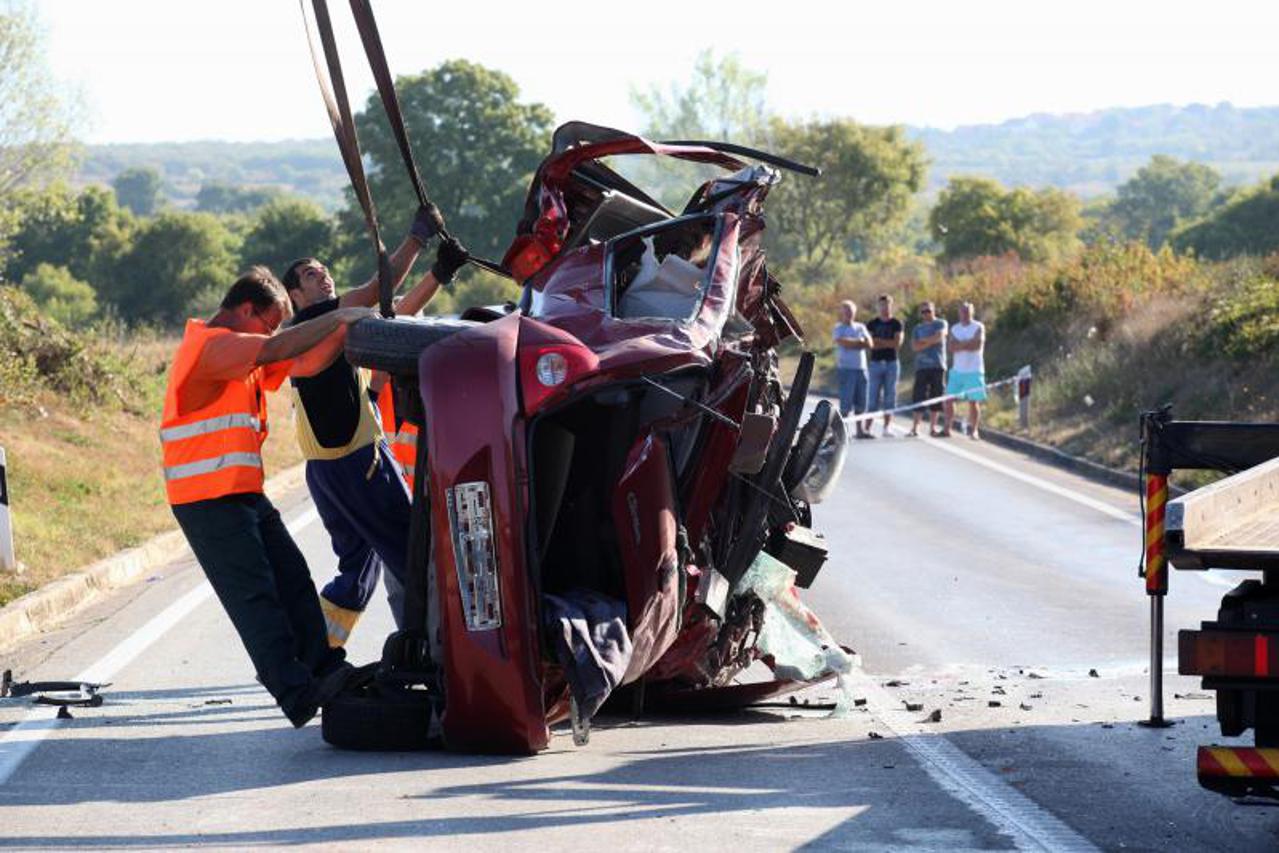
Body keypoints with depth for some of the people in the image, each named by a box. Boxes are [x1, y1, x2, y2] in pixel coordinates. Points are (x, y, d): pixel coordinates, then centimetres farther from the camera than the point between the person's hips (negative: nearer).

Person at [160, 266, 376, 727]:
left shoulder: (243, 355, 19)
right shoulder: (209, 344, -14)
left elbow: (302, 365, 18)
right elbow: (279, 349, -24)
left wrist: (345, 329, 4)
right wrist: (339, 317, -18)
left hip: (244, 494, 10)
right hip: (207, 499, -10)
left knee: (292, 580, 9)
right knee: (254, 595, -11)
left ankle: (325, 671, 14)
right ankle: (297, 694, -14)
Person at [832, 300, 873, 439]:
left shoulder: (860, 327, 16)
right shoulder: (839, 328, 3)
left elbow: (869, 344, 3)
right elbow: (842, 342, -15)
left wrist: (851, 344, -7)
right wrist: (859, 342, -3)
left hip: (861, 368, 5)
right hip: (846, 368, -5)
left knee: (860, 403, 7)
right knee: (846, 403, -9)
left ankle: (860, 430, 13)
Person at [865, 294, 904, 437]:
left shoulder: (897, 324, 5)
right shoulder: (872, 324, 9)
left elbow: (897, 343, -6)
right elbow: (869, 343, -2)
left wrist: (879, 341, -6)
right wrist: (888, 343, -10)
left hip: (892, 362, 0)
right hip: (876, 363, 0)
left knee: (890, 397, 0)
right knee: (873, 398, -3)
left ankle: (886, 427, 4)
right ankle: (867, 428, -3)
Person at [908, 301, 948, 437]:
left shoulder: (941, 323, 10)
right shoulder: (917, 328, 17)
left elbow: (940, 336, -10)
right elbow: (915, 346, 3)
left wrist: (923, 341, -1)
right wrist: (931, 342, -6)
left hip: (938, 366, -1)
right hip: (921, 366, 1)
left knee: (936, 397, -2)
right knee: (918, 397, -6)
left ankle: (933, 427, 3)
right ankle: (915, 427, -6)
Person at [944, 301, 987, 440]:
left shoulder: (978, 327, -1)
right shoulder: (954, 329, 12)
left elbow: (978, 345, -15)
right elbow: (952, 347, -2)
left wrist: (960, 345, -8)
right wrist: (968, 343, -13)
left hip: (973, 371, -4)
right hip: (957, 370, 4)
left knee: (973, 401, -5)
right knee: (949, 399, 2)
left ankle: (974, 430, 1)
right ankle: (947, 428, 9)